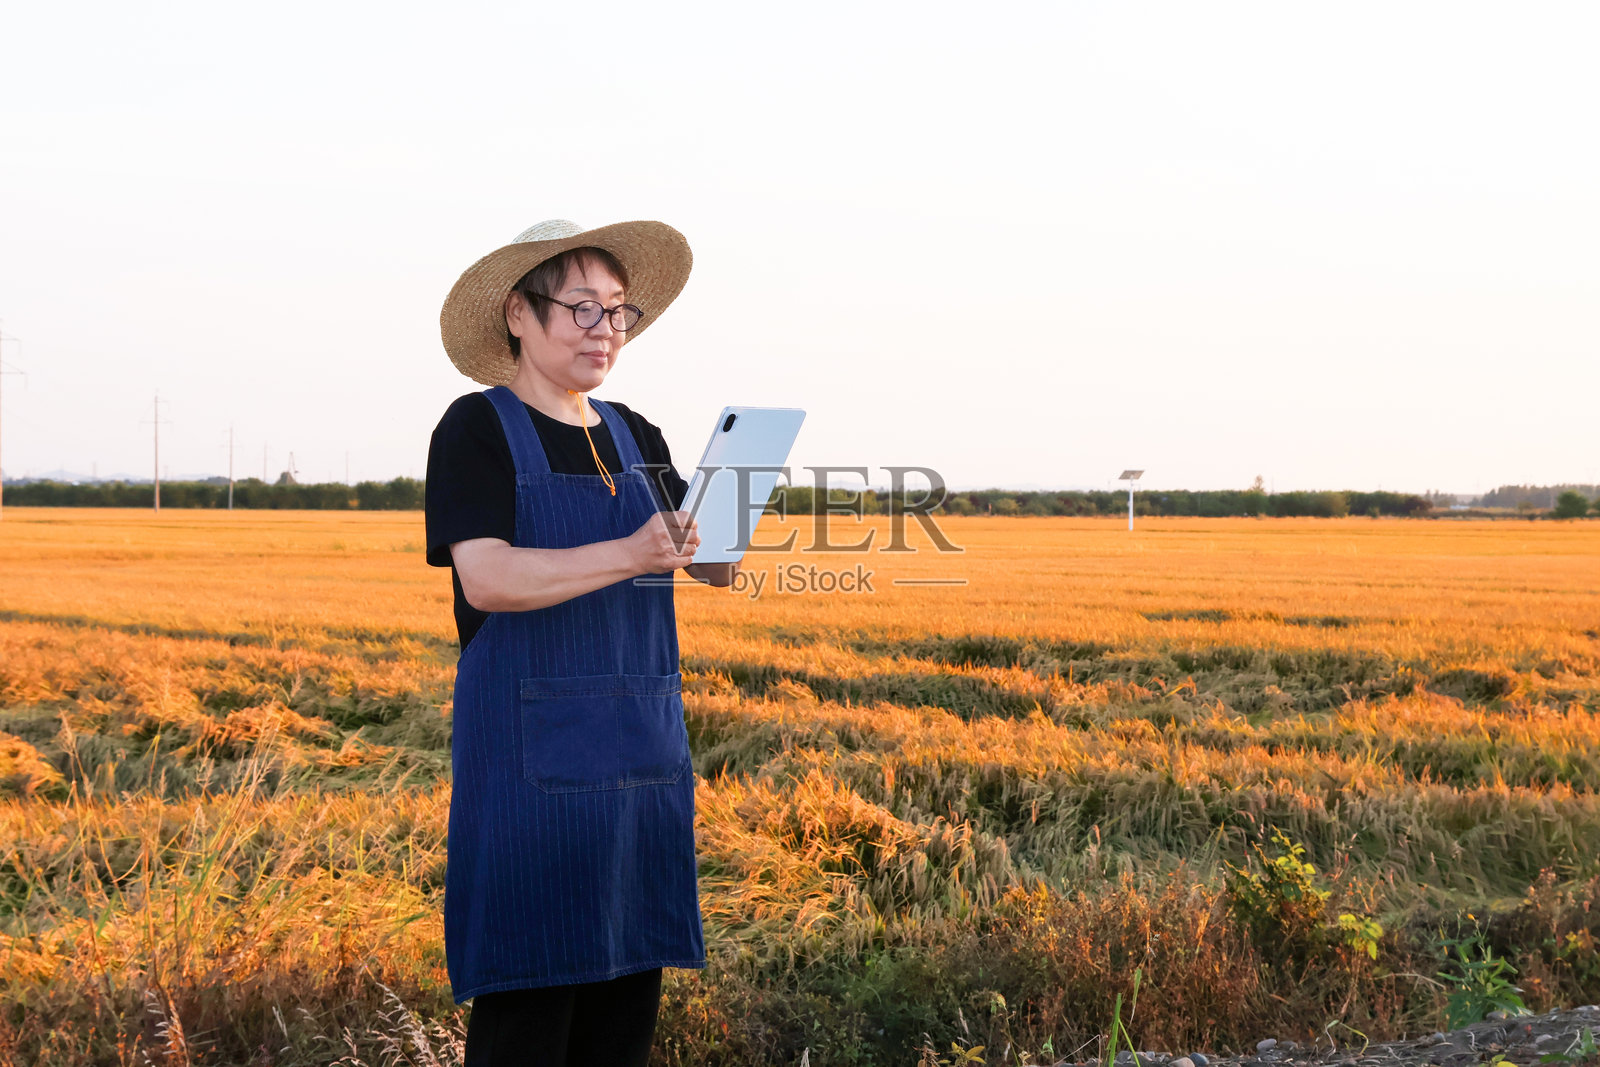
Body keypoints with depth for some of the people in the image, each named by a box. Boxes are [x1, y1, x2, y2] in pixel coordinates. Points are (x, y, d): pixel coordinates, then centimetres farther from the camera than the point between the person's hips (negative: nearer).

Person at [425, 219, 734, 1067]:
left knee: (629, 985, 8)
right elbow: (486, 578, -19)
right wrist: (631, 555, -30)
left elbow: (716, 569, 9)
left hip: (641, 748, 6)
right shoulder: (477, 429, -4)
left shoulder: (635, 438, 15)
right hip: (529, 752, -6)